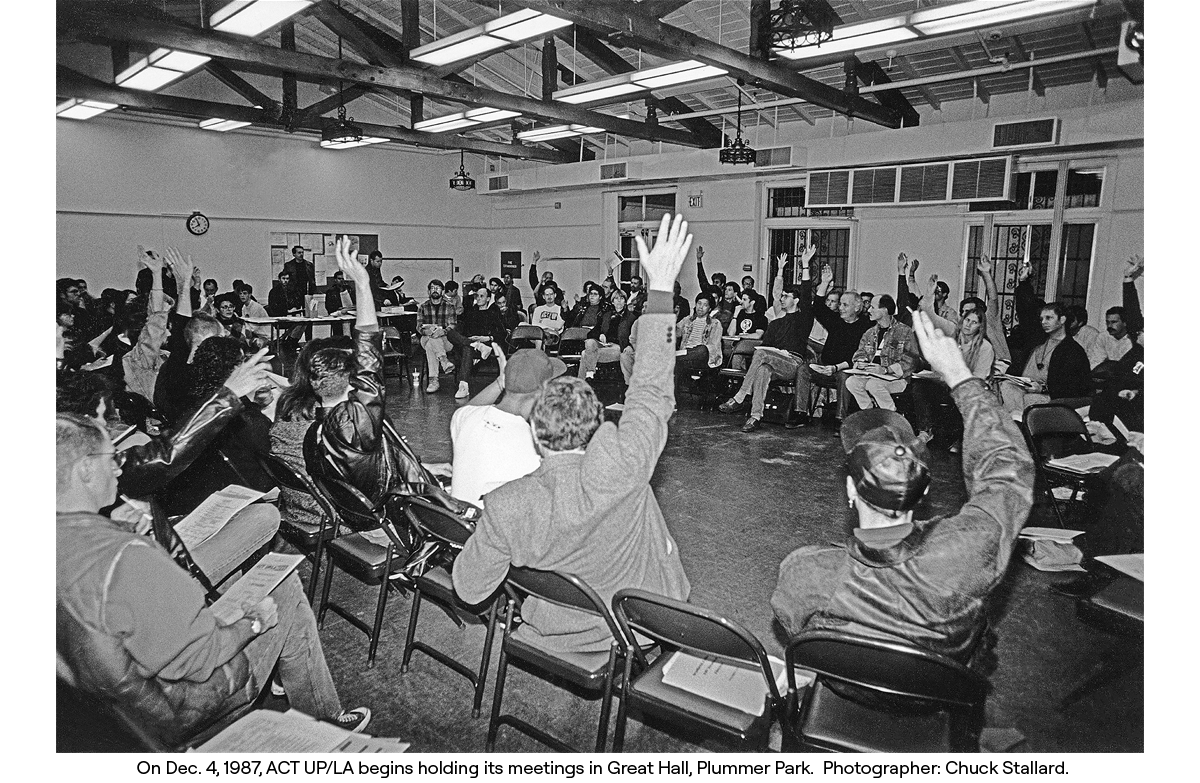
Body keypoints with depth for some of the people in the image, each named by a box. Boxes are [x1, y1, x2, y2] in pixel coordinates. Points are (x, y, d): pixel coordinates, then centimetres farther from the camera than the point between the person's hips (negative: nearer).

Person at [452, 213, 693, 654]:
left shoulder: (504, 506, -28)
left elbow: (468, 589, -13)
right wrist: (661, 288, -15)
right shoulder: (620, 466, -34)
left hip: (552, 636, 1)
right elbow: (652, 391, -21)